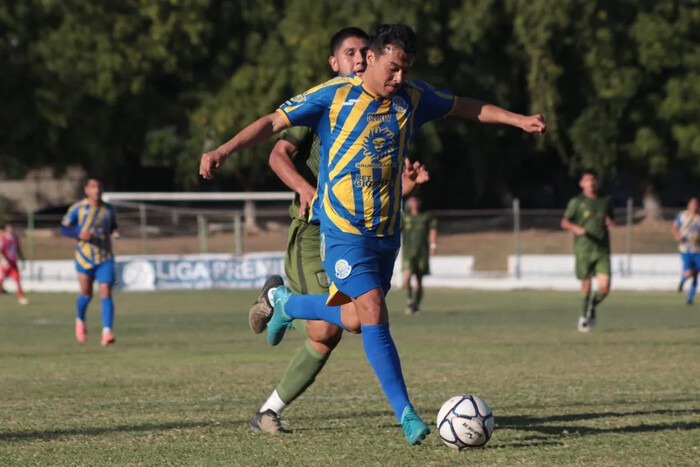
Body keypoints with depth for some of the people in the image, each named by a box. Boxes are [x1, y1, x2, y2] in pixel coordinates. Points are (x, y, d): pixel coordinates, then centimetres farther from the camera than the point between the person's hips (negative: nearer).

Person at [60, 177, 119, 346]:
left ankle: (107, 332, -19)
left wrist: (115, 231, -3)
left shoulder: (108, 209, 7)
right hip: (85, 256, -1)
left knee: (106, 293, -13)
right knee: (86, 294, 5)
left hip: (105, 257, 1)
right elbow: (64, 228, -1)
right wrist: (79, 234, -20)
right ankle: (80, 321, 36)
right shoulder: (78, 208, -2)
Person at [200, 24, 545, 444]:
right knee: (374, 314, -16)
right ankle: (406, 413, -10)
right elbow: (274, 122, -9)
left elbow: (468, 107, 18)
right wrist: (224, 150, -21)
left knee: (355, 320, 8)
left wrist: (520, 120, 13)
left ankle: (284, 302, 36)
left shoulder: (413, 97, 5)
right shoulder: (333, 95, -9)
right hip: (343, 230, -6)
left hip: (387, 231, 6)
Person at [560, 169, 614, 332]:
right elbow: (564, 222, 2)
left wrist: (609, 223, 3)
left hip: (602, 251, 2)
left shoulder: (605, 202, 13)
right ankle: (584, 314, 23)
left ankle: (592, 307, 20)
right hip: (583, 250, -2)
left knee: (604, 287, -9)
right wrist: (576, 228, -18)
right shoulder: (576, 202, 2)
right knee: (586, 286, 1)